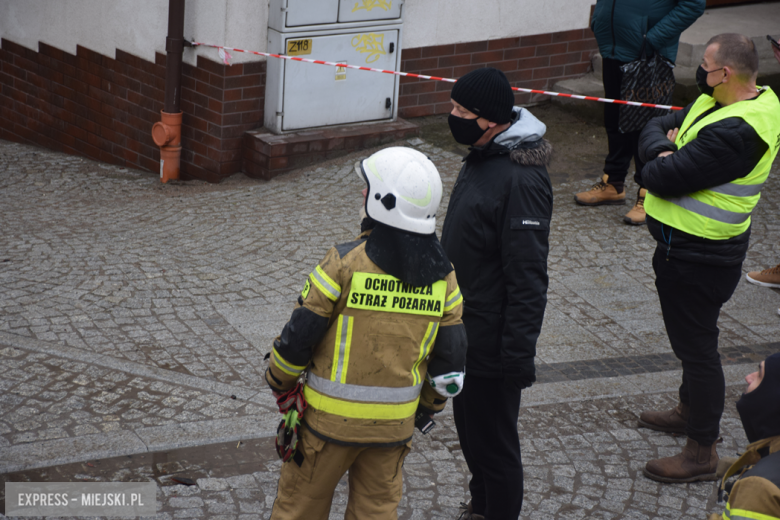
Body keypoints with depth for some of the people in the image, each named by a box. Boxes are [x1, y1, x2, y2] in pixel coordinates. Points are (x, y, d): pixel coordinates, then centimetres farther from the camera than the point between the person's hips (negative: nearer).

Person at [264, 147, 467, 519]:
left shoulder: (345, 263, -19)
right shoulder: (442, 275, -6)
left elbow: (299, 337, -13)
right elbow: (449, 361, 1)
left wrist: (279, 380, 7)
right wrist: (427, 407, 18)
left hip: (330, 417, -3)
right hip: (394, 424, 4)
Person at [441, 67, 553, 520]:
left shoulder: (521, 179, -26)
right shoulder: (483, 155, 4)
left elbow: (528, 278, -26)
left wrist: (519, 357, -24)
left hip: (492, 343, -10)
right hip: (465, 330, 10)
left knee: (492, 438, 6)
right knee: (469, 426, 24)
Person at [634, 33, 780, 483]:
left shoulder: (735, 133, -30)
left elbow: (666, 179, -30)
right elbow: (657, 128, 8)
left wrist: (655, 165, -8)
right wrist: (664, 150, -14)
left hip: (697, 257, -10)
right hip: (687, 246, 10)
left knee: (696, 345, 0)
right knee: (691, 337, 26)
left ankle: (702, 453, 11)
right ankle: (691, 411, 46)